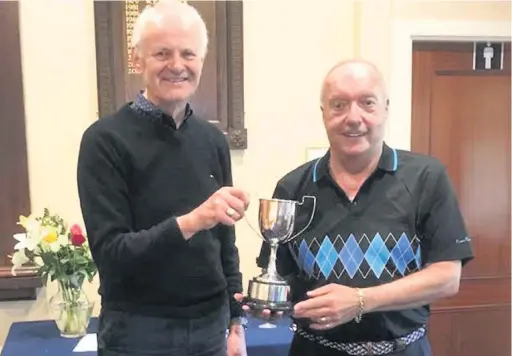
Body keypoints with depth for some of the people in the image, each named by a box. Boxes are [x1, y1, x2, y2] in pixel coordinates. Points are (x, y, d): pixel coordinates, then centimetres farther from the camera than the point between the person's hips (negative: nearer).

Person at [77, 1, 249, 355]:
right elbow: (110, 253, -18)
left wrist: (235, 320, 7)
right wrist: (189, 222, -30)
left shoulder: (213, 140, 2)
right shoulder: (105, 140, -12)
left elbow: (224, 243, 8)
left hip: (211, 324, 4)